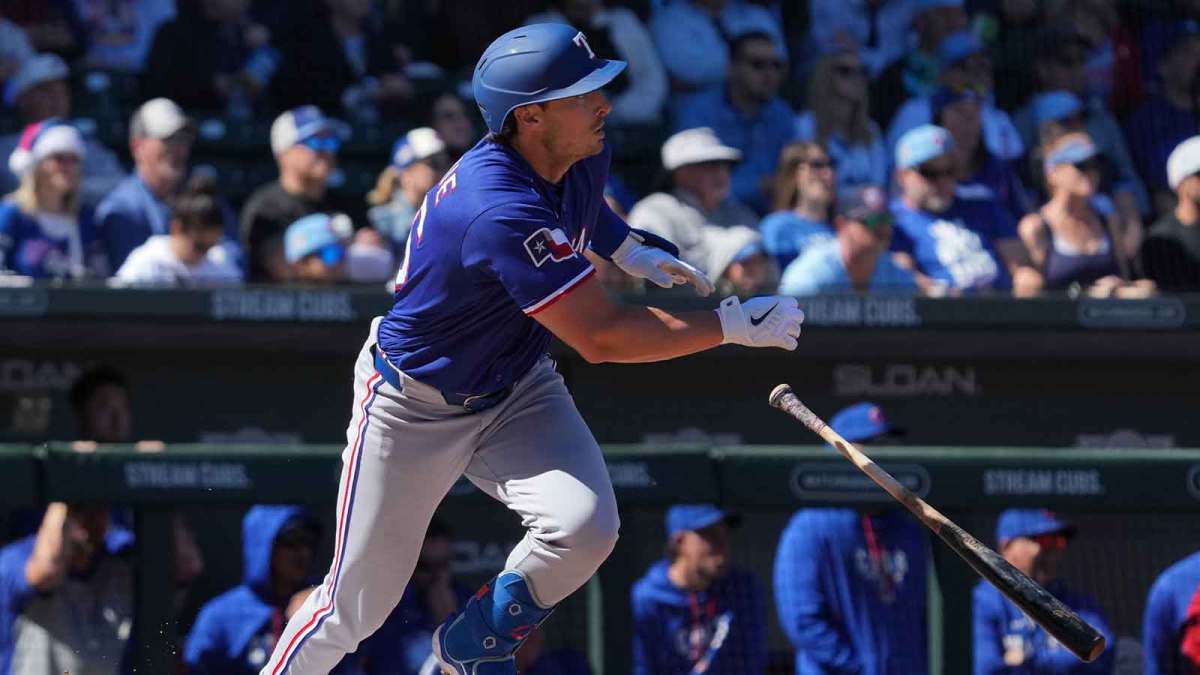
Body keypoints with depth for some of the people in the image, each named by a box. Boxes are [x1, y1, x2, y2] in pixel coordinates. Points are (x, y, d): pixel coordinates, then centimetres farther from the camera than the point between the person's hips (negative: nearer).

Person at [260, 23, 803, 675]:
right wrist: (733, 325, -32)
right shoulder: (500, 211, -37)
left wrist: (627, 248, 5)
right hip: (414, 407, -6)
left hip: (518, 389, 6)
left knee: (585, 526, -21)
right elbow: (599, 335, -36)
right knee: (357, 608, 1)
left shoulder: (584, 157, -10)